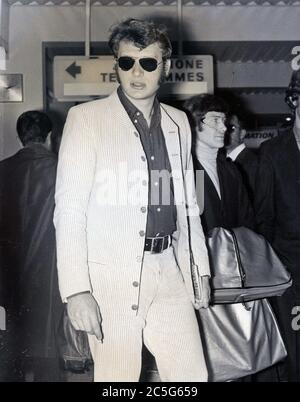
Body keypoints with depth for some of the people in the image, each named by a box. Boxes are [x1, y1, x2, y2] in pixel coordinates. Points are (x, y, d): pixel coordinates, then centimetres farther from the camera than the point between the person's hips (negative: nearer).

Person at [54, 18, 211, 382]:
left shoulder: (178, 123, 11)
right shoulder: (87, 118, -3)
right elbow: (69, 209, -8)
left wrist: (200, 268, 13)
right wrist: (76, 290, -14)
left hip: (170, 271, 4)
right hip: (112, 276, -4)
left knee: (193, 376, 8)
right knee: (117, 376, 6)